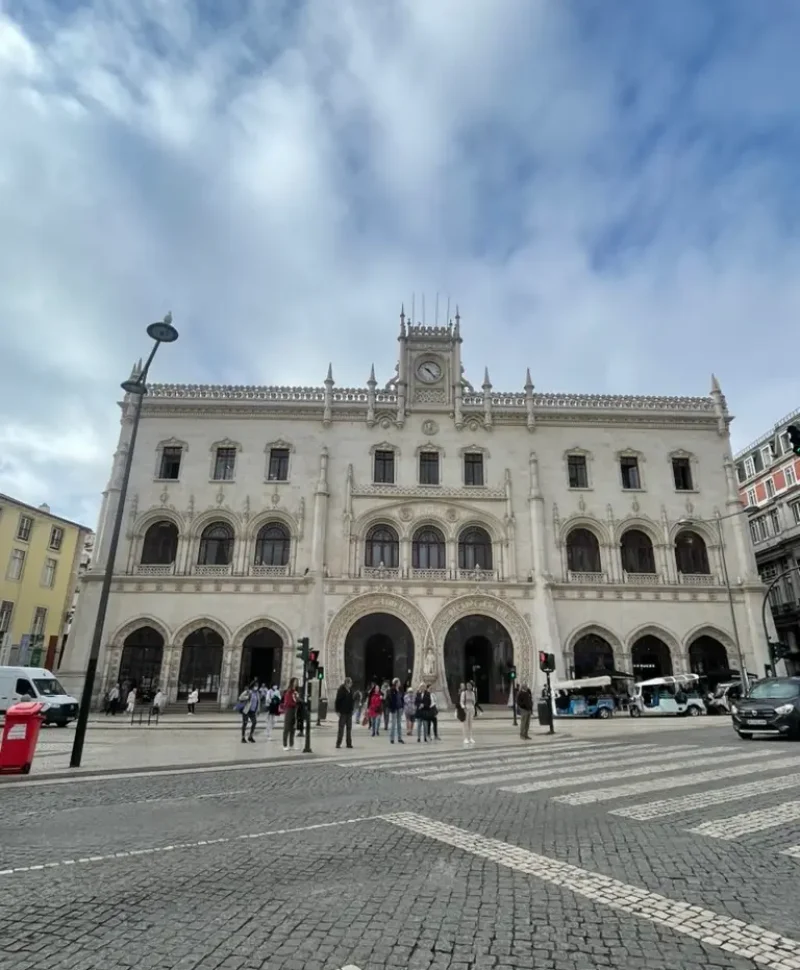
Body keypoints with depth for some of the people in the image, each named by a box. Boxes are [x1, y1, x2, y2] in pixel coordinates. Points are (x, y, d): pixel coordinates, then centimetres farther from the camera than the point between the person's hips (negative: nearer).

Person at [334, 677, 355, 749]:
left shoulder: (351, 690, 8)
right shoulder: (341, 690, -11)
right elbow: (337, 701, -11)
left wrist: (352, 709, 10)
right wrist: (337, 710, -13)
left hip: (349, 712, 6)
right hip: (343, 712, -6)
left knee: (349, 728, 9)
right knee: (341, 728, -1)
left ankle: (349, 743, 15)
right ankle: (338, 743, 7)